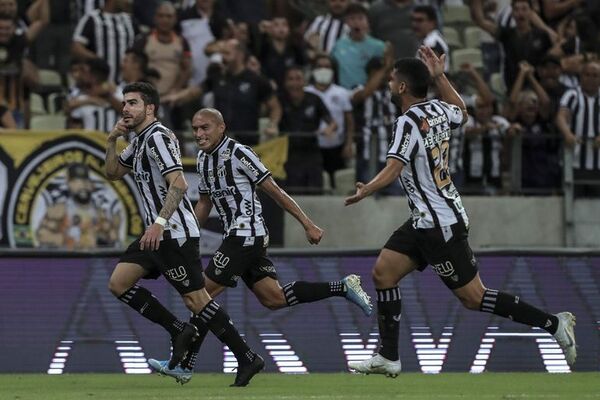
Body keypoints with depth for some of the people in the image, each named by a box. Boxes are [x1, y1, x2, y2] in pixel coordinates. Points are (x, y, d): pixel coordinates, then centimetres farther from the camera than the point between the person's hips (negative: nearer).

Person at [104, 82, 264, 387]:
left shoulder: (158, 136, -13)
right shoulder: (140, 141, 17)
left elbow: (178, 183, -24)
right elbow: (113, 173, 26)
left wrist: (160, 222, -32)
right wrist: (112, 141, 9)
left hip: (175, 233, -10)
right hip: (158, 233, 10)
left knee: (195, 298, -10)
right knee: (118, 283, 3)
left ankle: (247, 359, -5)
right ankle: (179, 331, 6)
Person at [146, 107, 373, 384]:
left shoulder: (237, 153, -12)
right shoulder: (204, 159, 14)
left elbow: (274, 191, -10)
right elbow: (204, 204, 25)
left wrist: (308, 224, -8)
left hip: (246, 234, -9)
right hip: (236, 235, 9)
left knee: (204, 293, -10)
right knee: (274, 298, 6)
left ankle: (185, 366, -8)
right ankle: (343, 288, 14)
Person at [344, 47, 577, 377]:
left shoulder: (408, 122, -20)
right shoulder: (437, 110, 5)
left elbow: (393, 169, -31)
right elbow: (462, 112, 28)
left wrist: (364, 191, -37)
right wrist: (439, 76, 24)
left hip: (439, 225, -10)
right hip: (426, 222, 10)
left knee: (473, 297, -3)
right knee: (383, 273, 6)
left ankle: (553, 323, 1)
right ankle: (388, 358, 7)